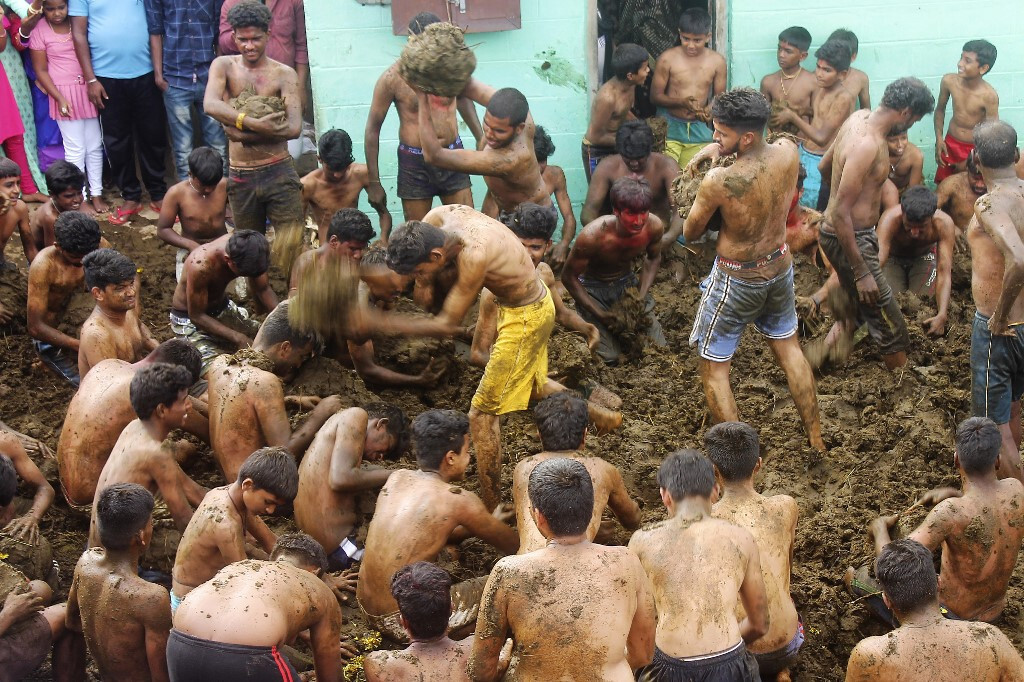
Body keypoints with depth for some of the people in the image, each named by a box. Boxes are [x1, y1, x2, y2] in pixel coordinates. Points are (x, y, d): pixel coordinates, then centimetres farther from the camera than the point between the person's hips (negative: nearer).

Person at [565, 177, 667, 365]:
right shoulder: (593, 235, -35)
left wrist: (642, 296, -11)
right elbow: (568, 277, -19)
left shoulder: (654, 226, -22)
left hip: (627, 282, 4)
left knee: (659, 346, -1)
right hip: (593, 288, -4)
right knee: (610, 358, -14)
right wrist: (600, 314, -20)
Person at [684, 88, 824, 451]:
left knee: (713, 369, 10)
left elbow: (690, 233, -14)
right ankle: (815, 437, 36)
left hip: (736, 279, -6)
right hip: (780, 267, 6)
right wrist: (718, 151, -2)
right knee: (789, 349, 26)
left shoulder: (718, 181, -33)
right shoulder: (788, 153, -16)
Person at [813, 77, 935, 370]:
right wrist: (862, 272, -25)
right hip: (849, 238, -10)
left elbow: (824, 166, 16)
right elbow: (841, 213, -28)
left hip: (846, 232, 10)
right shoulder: (868, 146, -27)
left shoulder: (859, 117, 1)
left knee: (858, 306, 27)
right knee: (891, 326, 0)